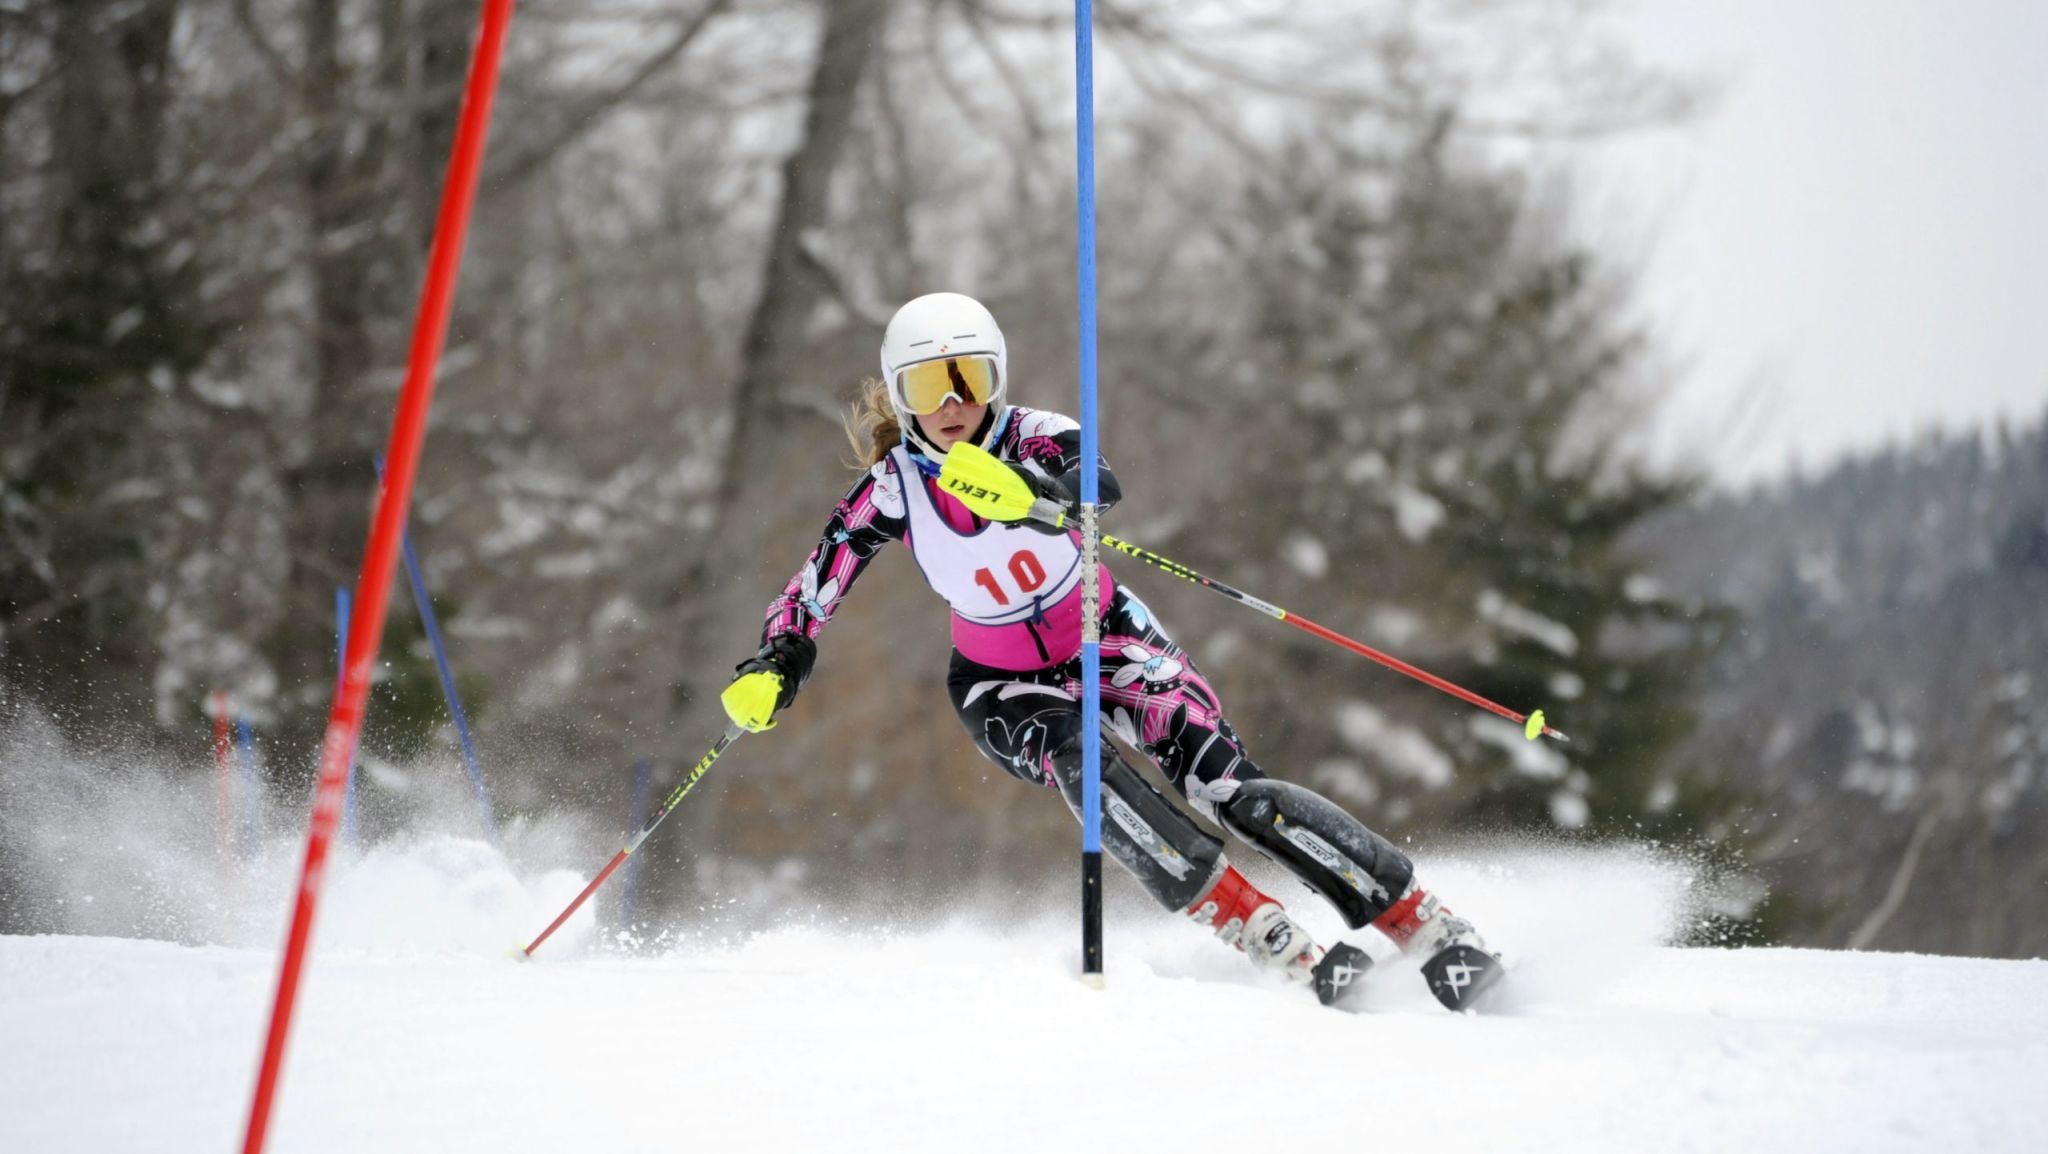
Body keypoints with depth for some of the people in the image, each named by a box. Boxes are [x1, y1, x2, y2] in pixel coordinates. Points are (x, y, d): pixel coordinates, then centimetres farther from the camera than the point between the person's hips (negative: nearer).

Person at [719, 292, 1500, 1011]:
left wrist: (1036, 486, -63)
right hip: (1001, 682, 1)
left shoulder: (1029, 437, -19)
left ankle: (1431, 929, -15)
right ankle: (1281, 951, -34)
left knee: (1226, 784, -19)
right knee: (1079, 766, -31)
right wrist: (775, 667, -24)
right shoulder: (893, 486, -13)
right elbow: (817, 584, -5)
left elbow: (1098, 483, -41)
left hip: (1104, 638, -1)